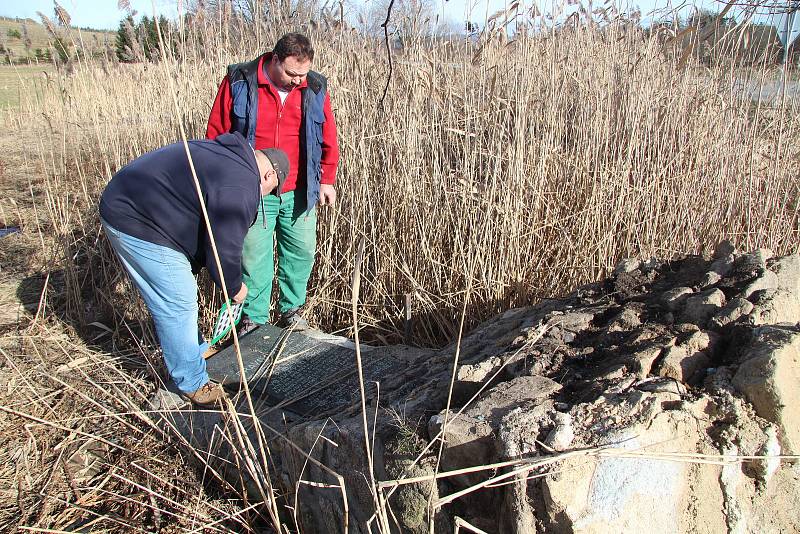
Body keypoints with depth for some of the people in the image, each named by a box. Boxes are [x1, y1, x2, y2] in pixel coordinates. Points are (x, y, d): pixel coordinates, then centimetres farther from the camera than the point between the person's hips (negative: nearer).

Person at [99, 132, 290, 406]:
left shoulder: (226, 154, 12)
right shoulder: (240, 186, -21)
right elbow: (223, 249, -17)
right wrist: (235, 288, 2)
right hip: (139, 224, -11)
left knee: (180, 296, 23)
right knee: (178, 305, -3)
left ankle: (195, 350, 41)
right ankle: (193, 383, 11)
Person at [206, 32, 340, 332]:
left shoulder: (315, 88, 0)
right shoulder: (238, 82, -8)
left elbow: (328, 139, 10)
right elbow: (216, 134, -1)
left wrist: (327, 179, 7)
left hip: (300, 194, 3)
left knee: (301, 253, 11)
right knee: (254, 257, 6)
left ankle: (291, 310, 31)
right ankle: (253, 318, 23)